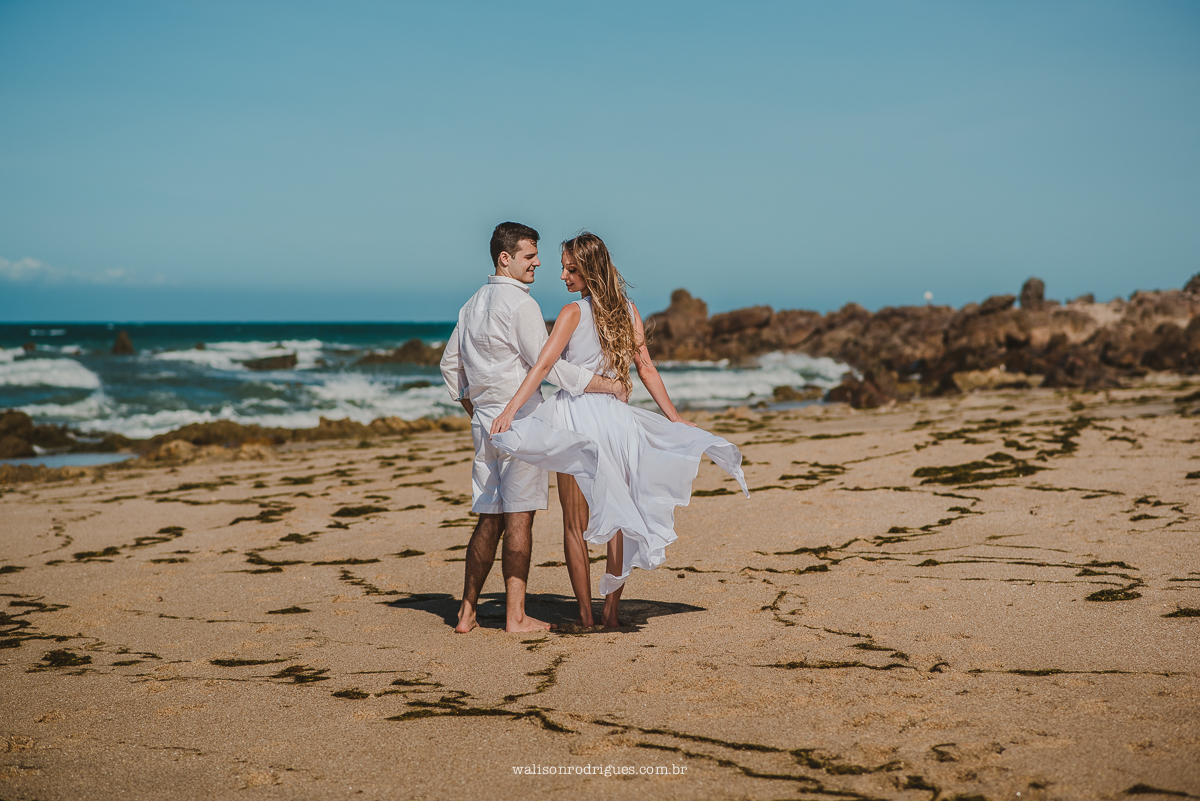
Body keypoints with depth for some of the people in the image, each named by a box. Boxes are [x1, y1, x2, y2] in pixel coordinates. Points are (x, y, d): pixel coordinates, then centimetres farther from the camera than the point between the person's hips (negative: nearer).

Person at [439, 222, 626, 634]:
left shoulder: (474, 303, 15)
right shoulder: (519, 303, -11)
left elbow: (450, 362, 22)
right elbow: (547, 364, -14)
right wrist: (605, 384, -8)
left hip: (483, 419, 8)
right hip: (518, 418, -8)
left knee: (489, 519, 12)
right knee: (518, 518, -4)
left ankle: (468, 611, 12)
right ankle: (516, 615, -1)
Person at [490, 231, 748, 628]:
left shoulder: (573, 312, -7)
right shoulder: (629, 311, 8)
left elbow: (544, 365, -17)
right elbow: (646, 368, 10)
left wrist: (509, 410, -22)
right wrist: (677, 419, 17)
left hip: (576, 414, -5)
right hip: (616, 417, 5)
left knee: (575, 524, 3)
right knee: (617, 516, 13)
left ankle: (586, 615, 4)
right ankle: (612, 610, 15)